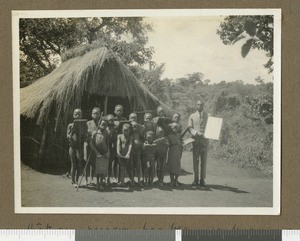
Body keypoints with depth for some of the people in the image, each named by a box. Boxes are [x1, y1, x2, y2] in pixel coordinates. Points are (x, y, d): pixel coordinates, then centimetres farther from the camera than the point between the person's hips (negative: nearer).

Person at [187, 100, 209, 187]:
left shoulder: (208, 116, 10)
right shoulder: (192, 116, 13)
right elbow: (189, 127, 4)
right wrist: (196, 132, -14)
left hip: (204, 140, 0)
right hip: (195, 140, 1)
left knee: (204, 160, -2)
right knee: (195, 160, -1)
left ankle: (202, 179, 3)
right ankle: (195, 179, 4)